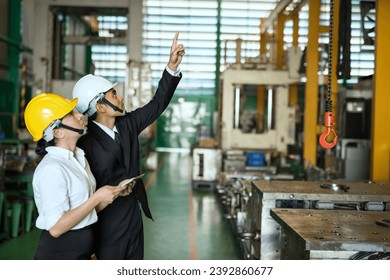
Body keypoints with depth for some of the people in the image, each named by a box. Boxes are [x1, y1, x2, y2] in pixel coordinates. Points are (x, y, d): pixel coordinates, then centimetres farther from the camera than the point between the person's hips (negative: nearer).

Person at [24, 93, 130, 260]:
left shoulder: (79, 158, 6)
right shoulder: (52, 169, -20)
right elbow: (56, 227, -23)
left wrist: (114, 193, -4)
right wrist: (97, 197, -21)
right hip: (59, 252, -8)